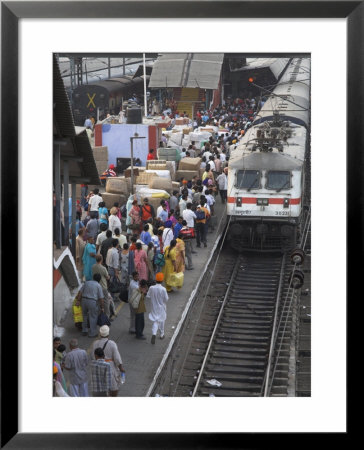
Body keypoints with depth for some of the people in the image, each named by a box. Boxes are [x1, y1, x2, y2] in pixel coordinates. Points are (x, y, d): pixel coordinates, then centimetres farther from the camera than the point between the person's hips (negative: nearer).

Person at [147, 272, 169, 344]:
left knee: (155, 321, 7)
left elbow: (148, 296, -4)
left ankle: (154, 334, -16)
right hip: (161, 308, -1)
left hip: (154, 308, 1)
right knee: (161, 320, 19)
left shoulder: (151, 288, -14)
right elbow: (166, 299, -16)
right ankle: (162, 334, 33)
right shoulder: (163, 289, -22)